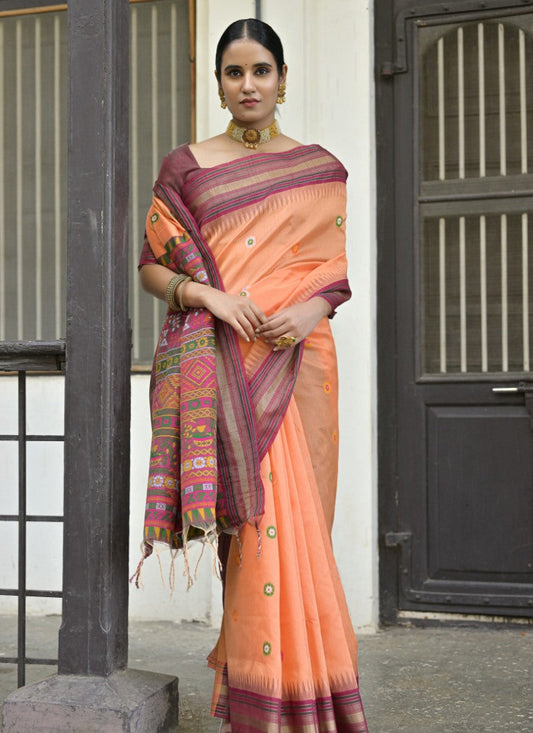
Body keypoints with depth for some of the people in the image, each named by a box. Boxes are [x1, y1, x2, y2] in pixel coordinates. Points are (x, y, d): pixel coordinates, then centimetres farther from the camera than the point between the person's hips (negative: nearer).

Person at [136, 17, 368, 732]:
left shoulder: (321, 170, 13)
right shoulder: (186, 166, 10)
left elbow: (335, 272, 11)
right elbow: (152, 266, 8)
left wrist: (308, 312, -10)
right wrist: (208, 294, -11)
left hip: (298, 359, 1)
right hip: (222, 365, -1)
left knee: (297, 517, -1)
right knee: (255, 514, -7)